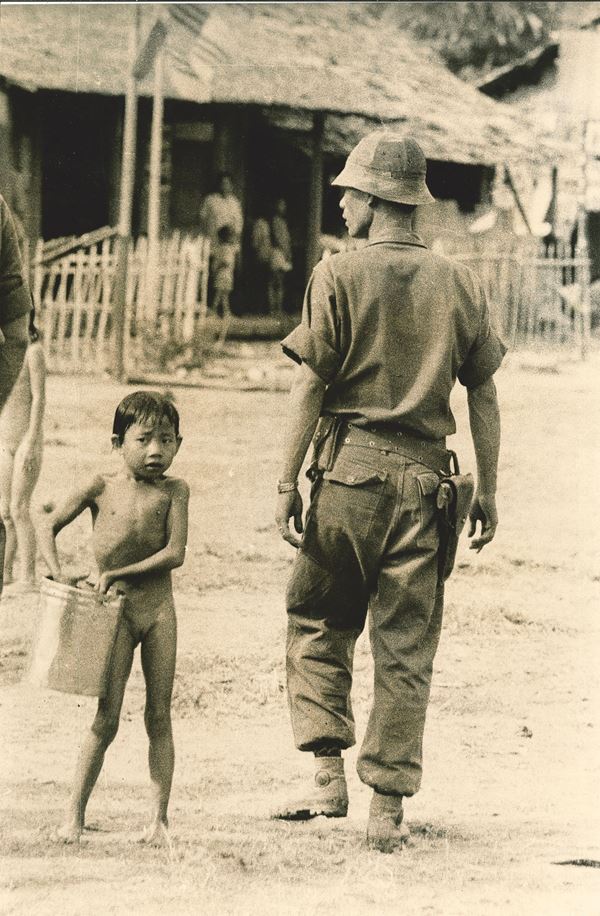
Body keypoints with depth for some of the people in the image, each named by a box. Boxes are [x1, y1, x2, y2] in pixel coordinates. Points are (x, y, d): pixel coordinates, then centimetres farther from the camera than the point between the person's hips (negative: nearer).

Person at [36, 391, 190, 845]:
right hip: (115, 612, -1)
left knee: (159, 716, 4)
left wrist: (119, 573, -14)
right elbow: (48, 526, 6)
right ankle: (75, 815, 3)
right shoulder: (101, 488, 1)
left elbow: (175, 552, -8)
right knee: (106, 718, -4)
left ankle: (160, 818, 8)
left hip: (159, 610, 1)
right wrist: (59, 575, -7)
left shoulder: (173, 491, 0)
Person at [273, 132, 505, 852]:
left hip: (350, 468, -3)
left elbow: (311, 386, -7)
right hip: (424, 475, 3)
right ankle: (388, 807, 6)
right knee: (406, 649, 6)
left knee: (317, 625, 13)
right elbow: (484, 395, 7)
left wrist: (286, 483, -4)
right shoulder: (459, 285, 6)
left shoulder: (339, 276, -4)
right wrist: (487, 491, 14)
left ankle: (329, 775, 1)